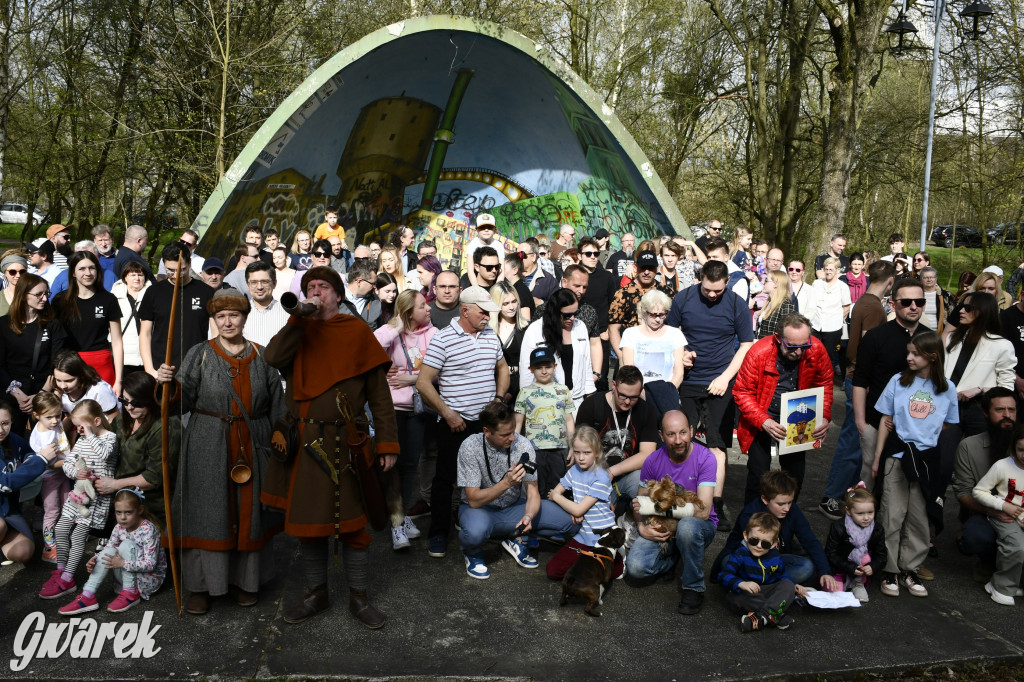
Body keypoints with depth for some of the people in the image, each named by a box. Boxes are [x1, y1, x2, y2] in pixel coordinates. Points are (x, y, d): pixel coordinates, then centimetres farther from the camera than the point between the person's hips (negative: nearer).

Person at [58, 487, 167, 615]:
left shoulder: (148, 529, -22)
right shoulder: (119, 528, 0)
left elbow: (150, 564, -25)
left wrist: (123, 563, -32)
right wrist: (94, 560, -19)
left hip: (151, 578, -7)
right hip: (128, 575, 7)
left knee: (126, 545, -25)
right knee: (108, 552, -15)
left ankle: (130, 593, -20)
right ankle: (87, 597, -17)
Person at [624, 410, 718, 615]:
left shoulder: (705, 458, -16)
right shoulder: (653, 461, -6)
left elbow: (703, 512, -23)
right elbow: (640, 502, 6)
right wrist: (642, 527, -16)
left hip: (700, 527, -3)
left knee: (687, 526, -40)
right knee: (635, 567, -22)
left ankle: (694, 587, -14)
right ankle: (675, 559, 13)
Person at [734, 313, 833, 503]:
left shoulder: (817, 350, -15)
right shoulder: (759, 352, -25)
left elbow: (825, 384, 3)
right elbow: (742, 392, -16)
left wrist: (824, 417, -12)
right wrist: (764, 422, -29)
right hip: (761, 420, -3)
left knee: (795, 472, 7)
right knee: (759, 473, -6)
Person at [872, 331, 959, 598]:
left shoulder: (947, 389, 4)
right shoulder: (899, 381, 2)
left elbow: (948, 426, 11)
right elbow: (886, 421, 5)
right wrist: (877, 458, 3)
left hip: (927, 458, 1)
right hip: (897, 456, -1)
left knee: (918, 516, 7)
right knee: (893, 514, 0)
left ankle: (909, 568, 20)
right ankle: (890, 570, 10)